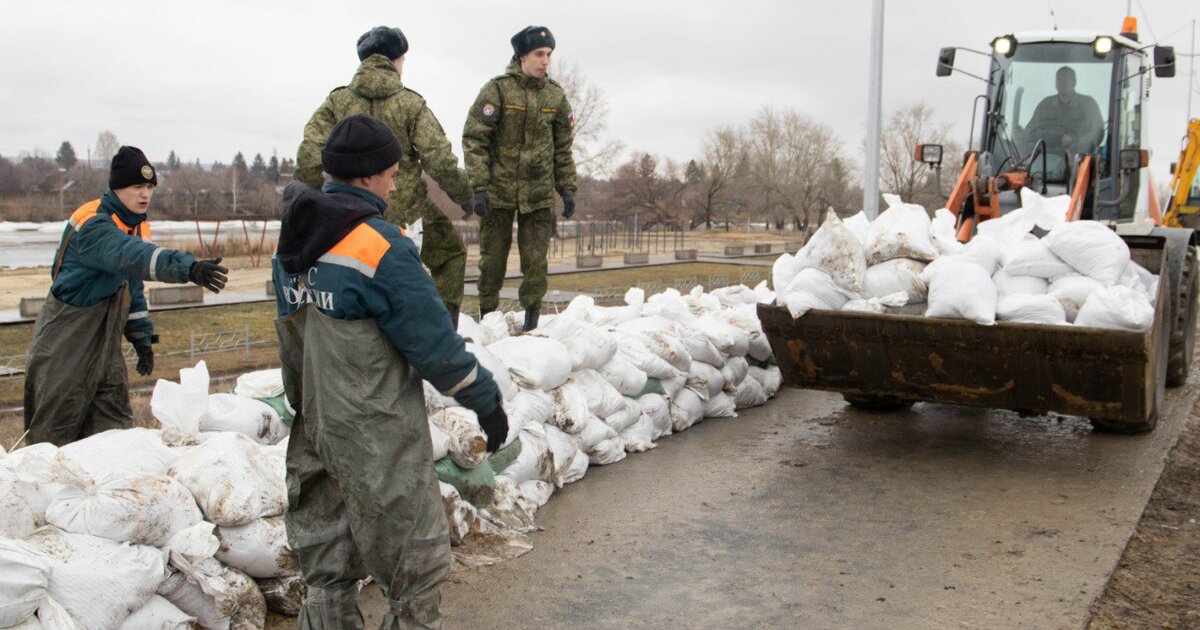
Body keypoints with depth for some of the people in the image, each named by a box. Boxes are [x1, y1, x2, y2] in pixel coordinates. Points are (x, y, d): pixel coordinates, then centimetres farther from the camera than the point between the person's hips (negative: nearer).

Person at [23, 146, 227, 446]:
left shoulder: (137, 224, 7)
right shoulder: (92, 224, -21)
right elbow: (132, 256, -41)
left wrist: (142, 337, 13)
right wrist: (188, 267, -55)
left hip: (106, 337, 8)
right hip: (67, 338, -8)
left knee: (114, 421, 8)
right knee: (57, 424, -1)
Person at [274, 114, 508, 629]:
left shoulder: (293, 242, 6)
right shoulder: (381, 246, -19)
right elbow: (434, 342, -16)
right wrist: (487, 401, -4)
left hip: (316, 430, 9)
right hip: (379, 439, -8)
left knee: (327, 567, 19)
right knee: (416, 564, 6)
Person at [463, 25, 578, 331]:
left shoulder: (556, 96, 7)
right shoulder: (497, 89, -6)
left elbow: (563, 148, 15)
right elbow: (474, 138, -8)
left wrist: (567, 190, 10)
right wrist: (479, 187, -15)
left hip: (539, 193, 3)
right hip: (499, 189, -2)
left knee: (536, 260, 0)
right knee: (492, 258, 4)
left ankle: (531, 321, 12)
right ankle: (487, 315, 20)